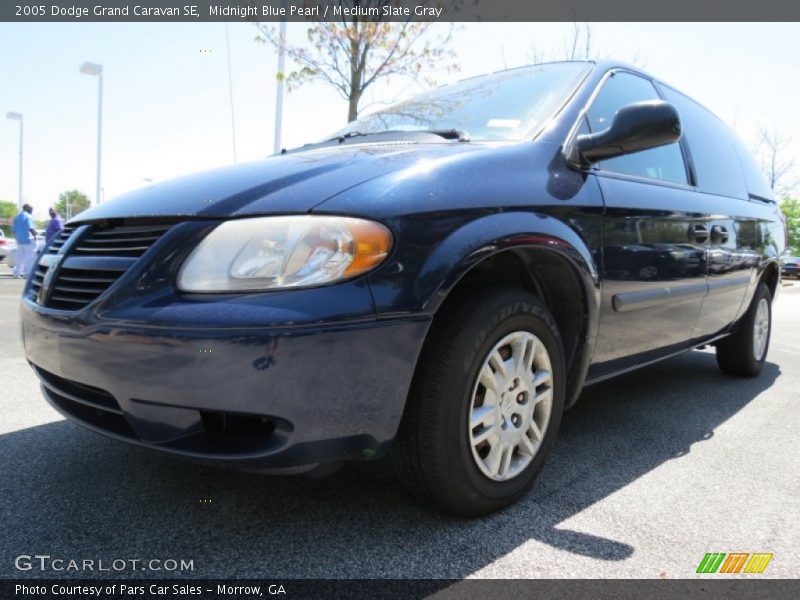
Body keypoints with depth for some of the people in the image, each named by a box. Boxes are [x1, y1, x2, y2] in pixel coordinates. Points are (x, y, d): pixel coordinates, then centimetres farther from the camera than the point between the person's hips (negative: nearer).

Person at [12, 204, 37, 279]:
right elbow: (31, 228, -20)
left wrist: (17, 238, 25)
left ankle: (17, 272, 10)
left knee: (20, 256, 12)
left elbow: (14, 229, 18)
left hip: (19, 240, 9)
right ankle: (27, 273, -10)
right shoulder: (28, 217, -10)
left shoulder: (17, 217, 16)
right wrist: (34, 236, -8)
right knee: (30, 256, -6)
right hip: (28, 239, -9)